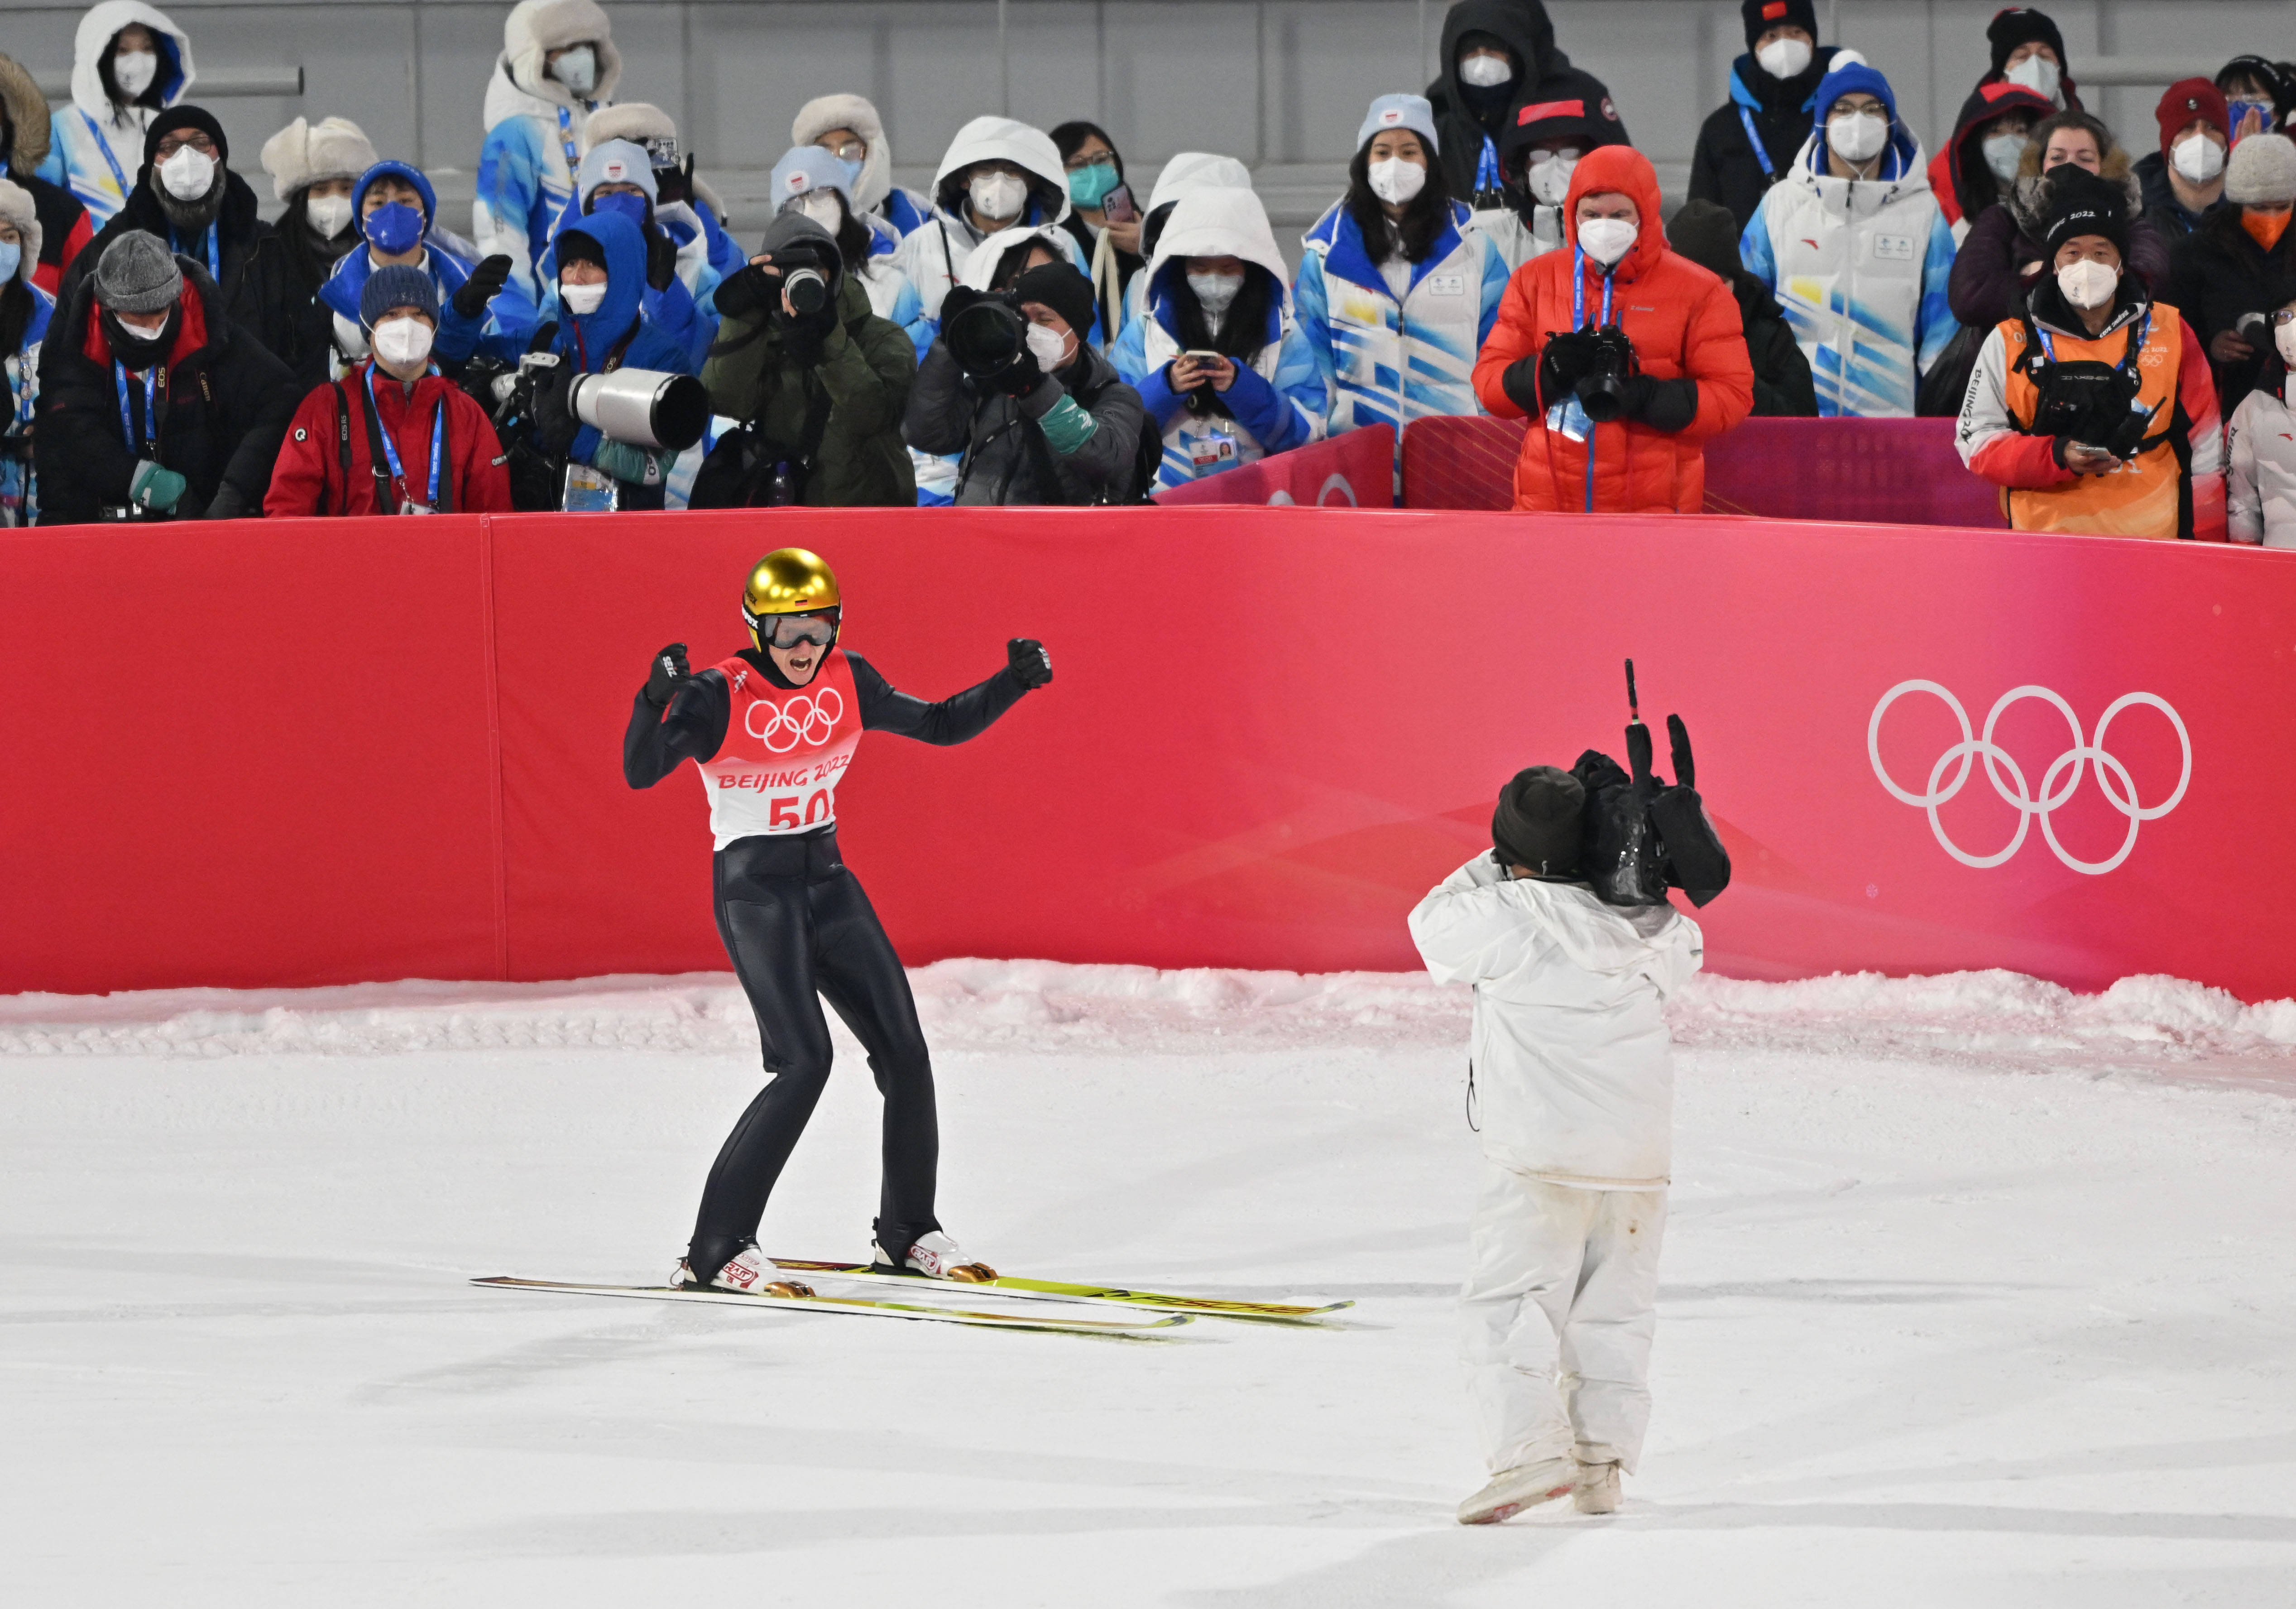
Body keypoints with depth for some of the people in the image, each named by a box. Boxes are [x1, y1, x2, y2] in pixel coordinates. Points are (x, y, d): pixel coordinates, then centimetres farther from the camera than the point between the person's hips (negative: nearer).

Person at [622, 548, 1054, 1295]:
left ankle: (907, 1233, 22)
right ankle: (715, 1250, -13)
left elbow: (941, 726, 13)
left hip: (828, 882, 6)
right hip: (754, 889, -6)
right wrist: (654, 702, -44)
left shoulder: (848, 685, 1)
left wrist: (1013, 683, 0)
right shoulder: (721, 697, -15)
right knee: (805, 1060, -20)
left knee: (904, 1051, 2)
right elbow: (641, 772, -25)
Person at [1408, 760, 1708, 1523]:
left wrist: (1494, 869, 18)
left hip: (1543, 1156, -6)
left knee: (1506, 1302, -3)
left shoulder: (1508, 916, -11)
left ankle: (1531, 1447, -18)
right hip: (1640, 1154, 6)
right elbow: (1684, 950, 27)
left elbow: (1435, 925, 7)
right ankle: (1603, 1458, 13)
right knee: (1614, 1308, 14)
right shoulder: (1643, 927, 5)